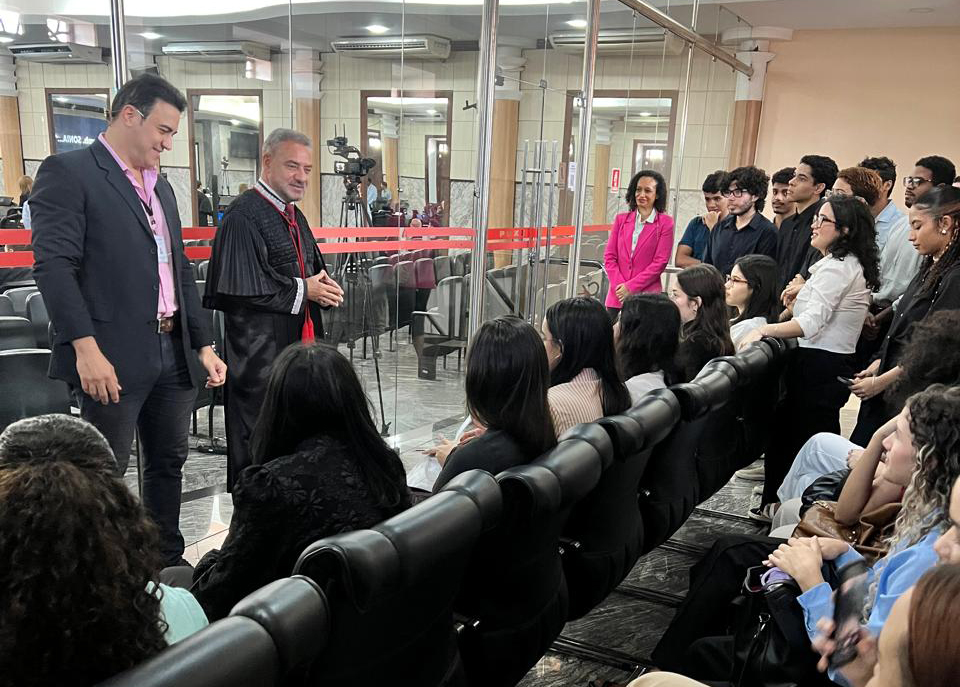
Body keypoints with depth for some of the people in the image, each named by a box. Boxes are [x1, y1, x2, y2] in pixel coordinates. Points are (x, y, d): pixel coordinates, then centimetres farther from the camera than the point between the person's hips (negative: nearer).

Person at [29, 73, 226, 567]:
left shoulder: (161, 186, 18)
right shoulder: (68, 172, -6)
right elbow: (54, 265, -16)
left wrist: (204, 345, 13)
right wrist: (86, 349, -24)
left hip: (174, 353, 8)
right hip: (114, 358, -8)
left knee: (169, 463, 16)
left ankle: (168, 565, 31)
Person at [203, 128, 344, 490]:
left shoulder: (294, 215, 15)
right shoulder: (244, 215, -15)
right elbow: (239, 286, -23)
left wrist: (324, 286, 2)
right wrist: (303, 290, -15)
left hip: (298, 341, 9)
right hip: (260, 352, -9)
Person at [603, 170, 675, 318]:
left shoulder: (665, 223, 1)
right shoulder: (621, 219, 11)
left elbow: (660, 262, -4)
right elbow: (609, 257, 8)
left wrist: (630, 287, -9)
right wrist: (620, 286, -6)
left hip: (647, 296, -3)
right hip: (617, 296, 3)